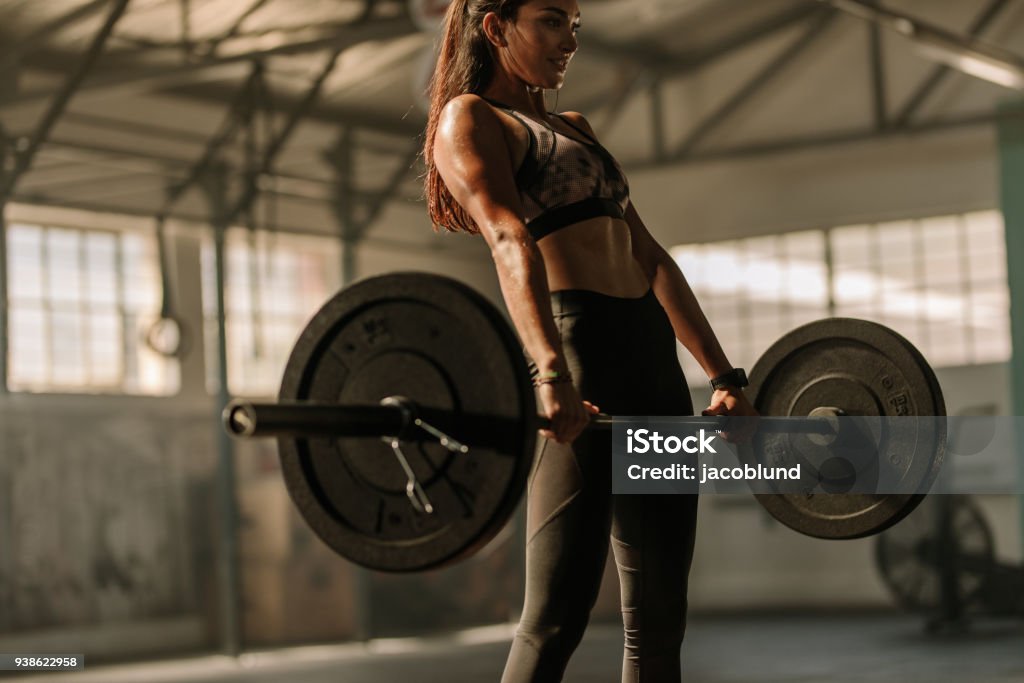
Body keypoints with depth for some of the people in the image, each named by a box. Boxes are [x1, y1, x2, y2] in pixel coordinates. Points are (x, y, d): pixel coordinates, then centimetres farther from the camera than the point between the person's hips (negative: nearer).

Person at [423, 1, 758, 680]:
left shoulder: (572, 128, 27)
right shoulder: (469, 119, 2)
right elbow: (511, 241, -17)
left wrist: (726, 377, 15)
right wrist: (550, 371, -32)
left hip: (652, 362, 9)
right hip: (582, 356, -8)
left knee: (659, 619, 7)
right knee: (557, 616, -12)